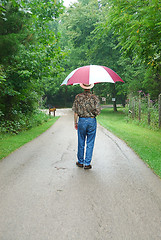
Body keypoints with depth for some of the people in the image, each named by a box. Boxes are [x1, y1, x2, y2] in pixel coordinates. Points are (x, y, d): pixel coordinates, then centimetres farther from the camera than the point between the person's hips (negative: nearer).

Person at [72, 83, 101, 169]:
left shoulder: (78, 97, -3)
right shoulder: (94, 97, -5)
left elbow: (75, 112, -3)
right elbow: (98, 112, -8)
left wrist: (75, 123, 8)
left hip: (81, 121, 1)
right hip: (92, 121, -1)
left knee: (81, 143, 13)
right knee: (90, 144, 6)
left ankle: (80, 162, 24)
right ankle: (87, 163, 9)